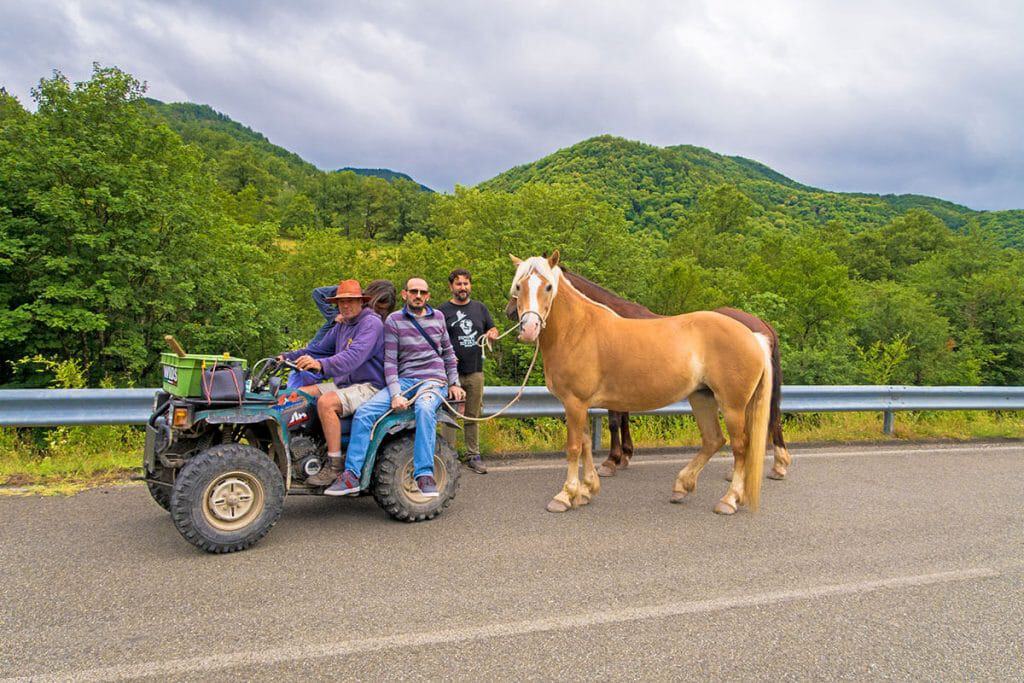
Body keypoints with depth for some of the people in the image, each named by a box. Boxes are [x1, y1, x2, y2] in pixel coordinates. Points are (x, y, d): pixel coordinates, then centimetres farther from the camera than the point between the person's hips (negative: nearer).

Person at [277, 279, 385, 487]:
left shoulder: (371, 323, -13)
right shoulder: (341, 326, 17)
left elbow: (354, 356, -29)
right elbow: (319, 349, 23)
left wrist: (321, 365, -42)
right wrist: (288, 357, 9)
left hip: (367, 386, -9)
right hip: (343, 384, 9)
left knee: (326, 402, -31)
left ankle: (335, 465, -23)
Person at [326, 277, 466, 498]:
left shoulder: (438, 317, 12)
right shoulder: (393, 320, 4)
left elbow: (448, 352, 21)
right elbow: (390, 361, -2)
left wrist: (454, 383, 13)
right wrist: (395, 395, -14)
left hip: (434, 380, -1)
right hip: (404, 380, 1)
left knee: (424, 409, -37)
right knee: (364, 412, -21)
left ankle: (424, 475, -37)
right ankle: (351, 475, -17)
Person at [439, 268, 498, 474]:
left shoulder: (480, 308, 12)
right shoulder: (443, 310, 0)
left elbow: (492, 329, 20)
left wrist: (492, 334, -4)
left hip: (475, 372, 4)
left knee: (473, 417, 10)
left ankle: (473, 456, 18)